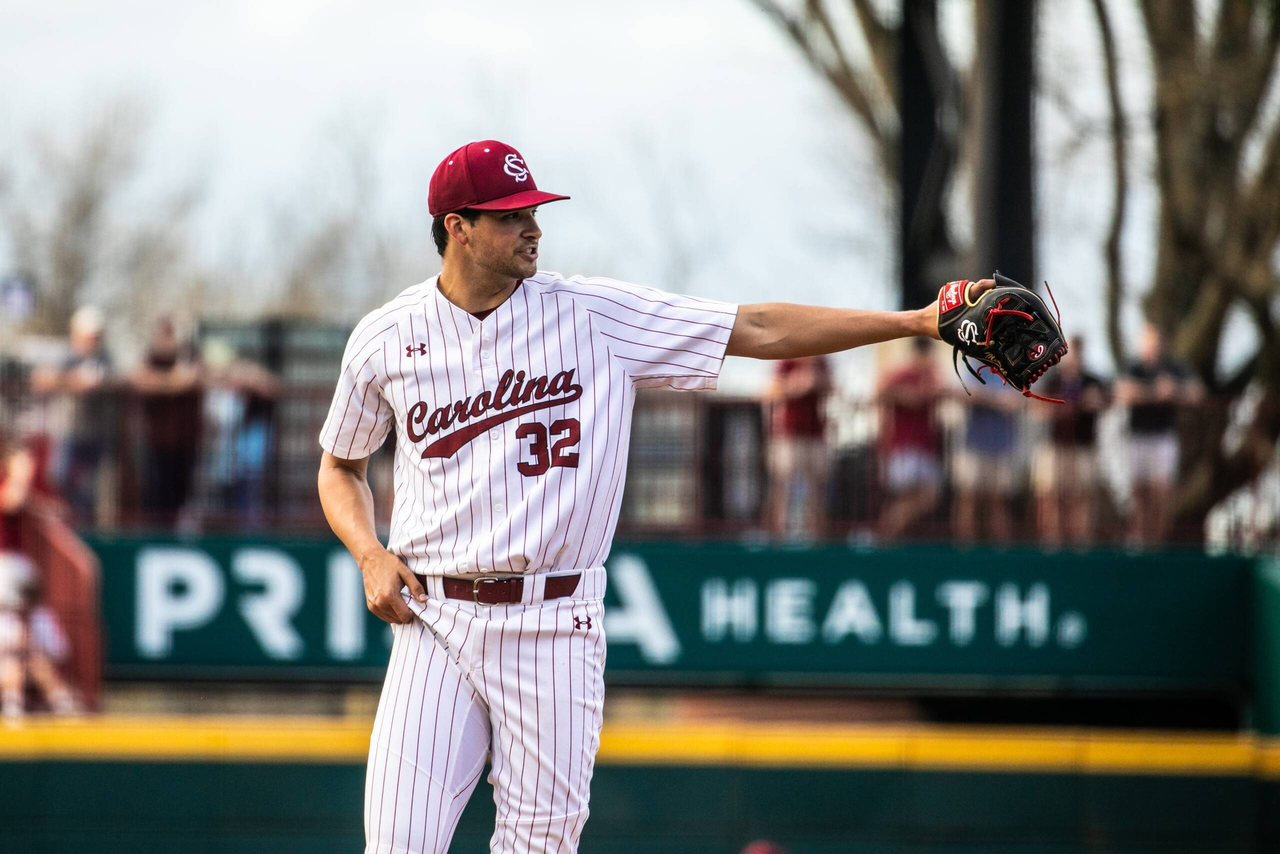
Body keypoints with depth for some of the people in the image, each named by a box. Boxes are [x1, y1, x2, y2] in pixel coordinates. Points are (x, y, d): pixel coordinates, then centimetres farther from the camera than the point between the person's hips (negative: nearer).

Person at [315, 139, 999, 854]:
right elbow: (340, 467, 18)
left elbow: (759, 331, -3)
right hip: (434, 621, 0)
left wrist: (917, 321, -9)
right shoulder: (386, 339, 3)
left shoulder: (595, 315, 0)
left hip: (554, 630, 0)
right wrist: (370, 554, -2)